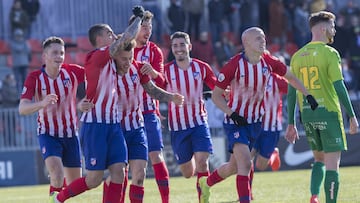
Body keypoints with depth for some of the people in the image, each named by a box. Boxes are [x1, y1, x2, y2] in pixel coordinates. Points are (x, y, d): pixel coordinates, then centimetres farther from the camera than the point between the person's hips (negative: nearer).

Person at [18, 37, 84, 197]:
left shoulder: (72, 72, -6)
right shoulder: (34, 78, -12)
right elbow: (22, 109, -21)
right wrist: (42, 103, -40)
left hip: (70, 134, 3)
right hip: (48, 134, -3)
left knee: (75, 183, 8)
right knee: (57, 173, -26)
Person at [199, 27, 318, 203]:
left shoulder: (268, 62, -5)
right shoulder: (235, 65, -18)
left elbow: (290, 77, 13)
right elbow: (216, 95, -11)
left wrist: (308, 96, 7)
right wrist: (232, 114, -22)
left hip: (255, 122, 5)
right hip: (235, 121, -5)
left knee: (234, 167, 13)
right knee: (245, 163, -22)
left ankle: (206, 183, 39)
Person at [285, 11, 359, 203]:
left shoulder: (297, 56, 9)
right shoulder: (330, 53, -8)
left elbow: (291, 92, 9)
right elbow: (339, 87, -13)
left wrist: (291, 124, 13)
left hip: (307, 114, 6)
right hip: (328, 112, -6)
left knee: (319, 158, 19)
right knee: (332, 162, -1)